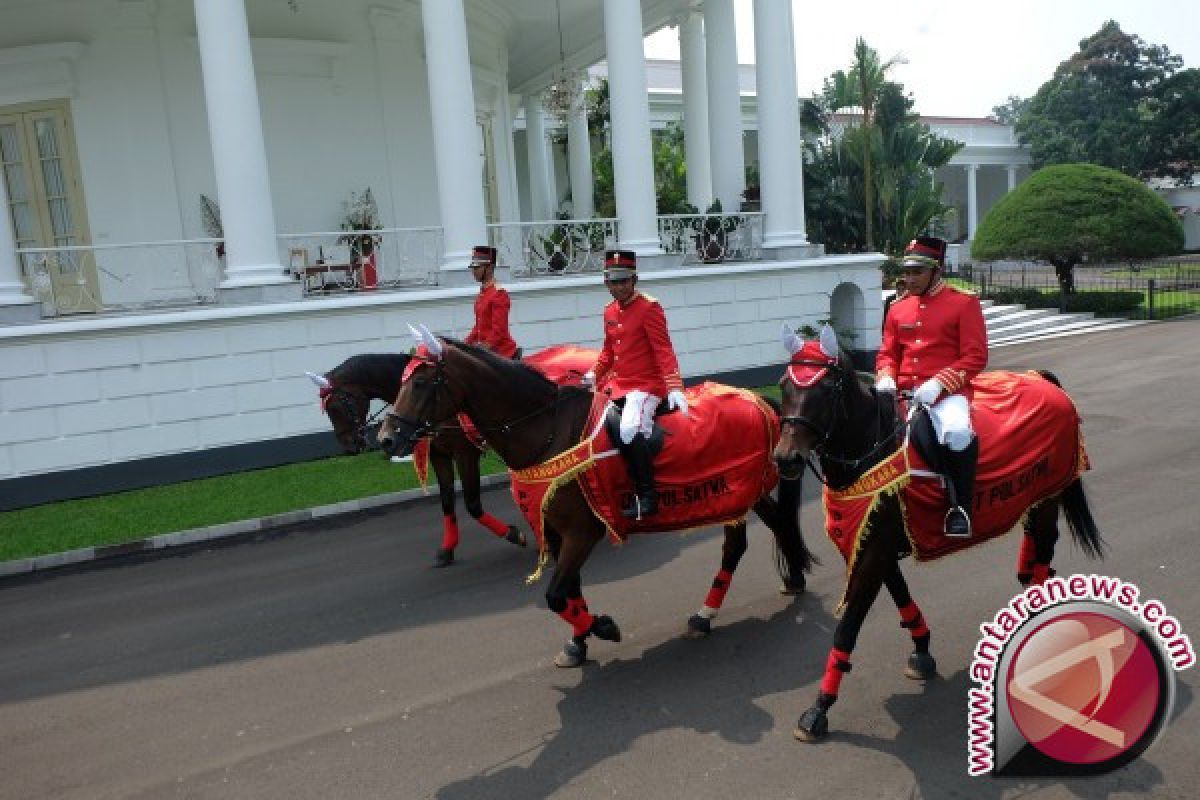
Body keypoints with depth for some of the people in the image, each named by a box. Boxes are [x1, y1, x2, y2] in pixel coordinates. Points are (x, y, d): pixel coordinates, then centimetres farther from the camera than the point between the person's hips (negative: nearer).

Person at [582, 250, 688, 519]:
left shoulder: (649, 307, -10)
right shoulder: (610, 311, 12)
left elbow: (663, 350, -16)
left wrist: (674, 387, -25)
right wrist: (595, 374, 9)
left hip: (646, 385, -9)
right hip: (618, 384, 9)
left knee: (631, 430, -31)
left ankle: (648, 496, -21)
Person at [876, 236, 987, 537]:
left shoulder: (964, 302, 1)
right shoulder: (898, 309, 15)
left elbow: (976, 356, -5)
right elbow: (887, 353, 18)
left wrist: (939, 383, -18)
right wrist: (885, 377, -5)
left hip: (947, 391, -5)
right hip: (903, 391, 6)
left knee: (957, 432, -35)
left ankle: (961, 507, -15)